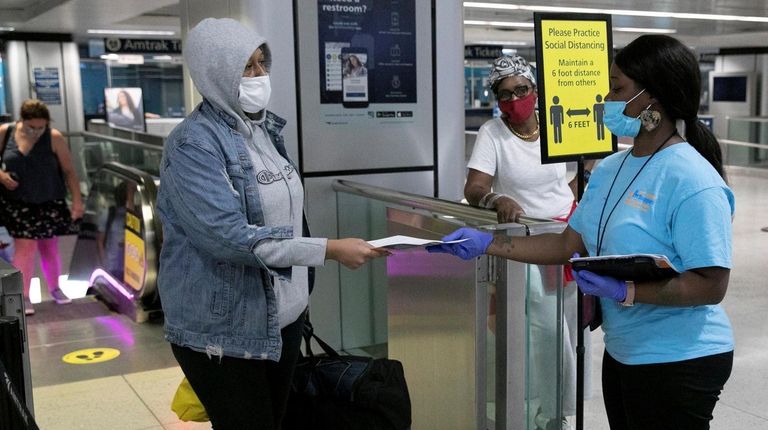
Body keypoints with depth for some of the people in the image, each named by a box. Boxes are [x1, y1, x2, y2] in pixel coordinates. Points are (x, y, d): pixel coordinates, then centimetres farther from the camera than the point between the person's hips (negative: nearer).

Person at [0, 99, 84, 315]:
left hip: (50, 204, 0)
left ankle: (54, 288, 32)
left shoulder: (54, 138, -9)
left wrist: (77, 200, -8)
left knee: (50, 248, 9)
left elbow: (69, 171, -6)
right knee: (25, 247, -8)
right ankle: (24, 297, 5)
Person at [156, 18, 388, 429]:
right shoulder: (194, 143, -17)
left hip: (282, 314, 8)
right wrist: (330, 249, -28)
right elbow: (228, 235, -27)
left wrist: (302, 284, 20)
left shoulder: (266, 126, 8)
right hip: (222, 329, -8)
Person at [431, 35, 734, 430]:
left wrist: (626, 292, -30)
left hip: (678, 361, -7)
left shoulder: (692, 182, -21)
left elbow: (711, 286, -23)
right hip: (622, 352, 8)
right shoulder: (609, 169, 4)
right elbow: (568, 246, 5)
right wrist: (486, 244, -1)